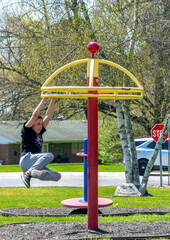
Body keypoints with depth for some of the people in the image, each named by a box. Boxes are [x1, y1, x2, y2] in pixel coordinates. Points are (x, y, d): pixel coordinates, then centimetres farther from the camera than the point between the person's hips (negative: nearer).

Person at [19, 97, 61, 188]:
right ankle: (28, 173, -32)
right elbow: (35, 115, -5)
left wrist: (53, 101, 16)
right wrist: (44, 100, -3)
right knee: (49, 155, -30)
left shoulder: (39, 133, 23)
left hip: (35, 165, 8)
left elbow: (48, 116, 21)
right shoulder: (27, 131, 5)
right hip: (26, 159, -8)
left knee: (57, 176, -9)